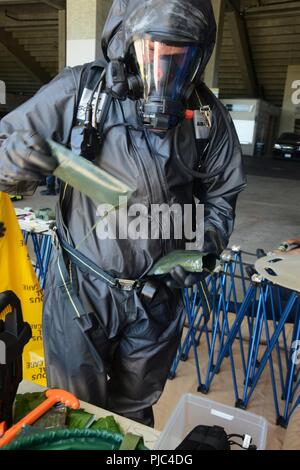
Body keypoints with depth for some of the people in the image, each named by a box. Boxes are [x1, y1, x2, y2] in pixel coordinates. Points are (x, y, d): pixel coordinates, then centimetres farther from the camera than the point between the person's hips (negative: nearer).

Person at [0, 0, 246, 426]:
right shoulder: (76, 91, -13)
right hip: (80, 289, -1)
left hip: (158, 295, 2)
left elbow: (220, 194, 8)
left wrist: (205, 245, -8)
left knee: (136, 412, 27)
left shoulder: (208, 114, -5)